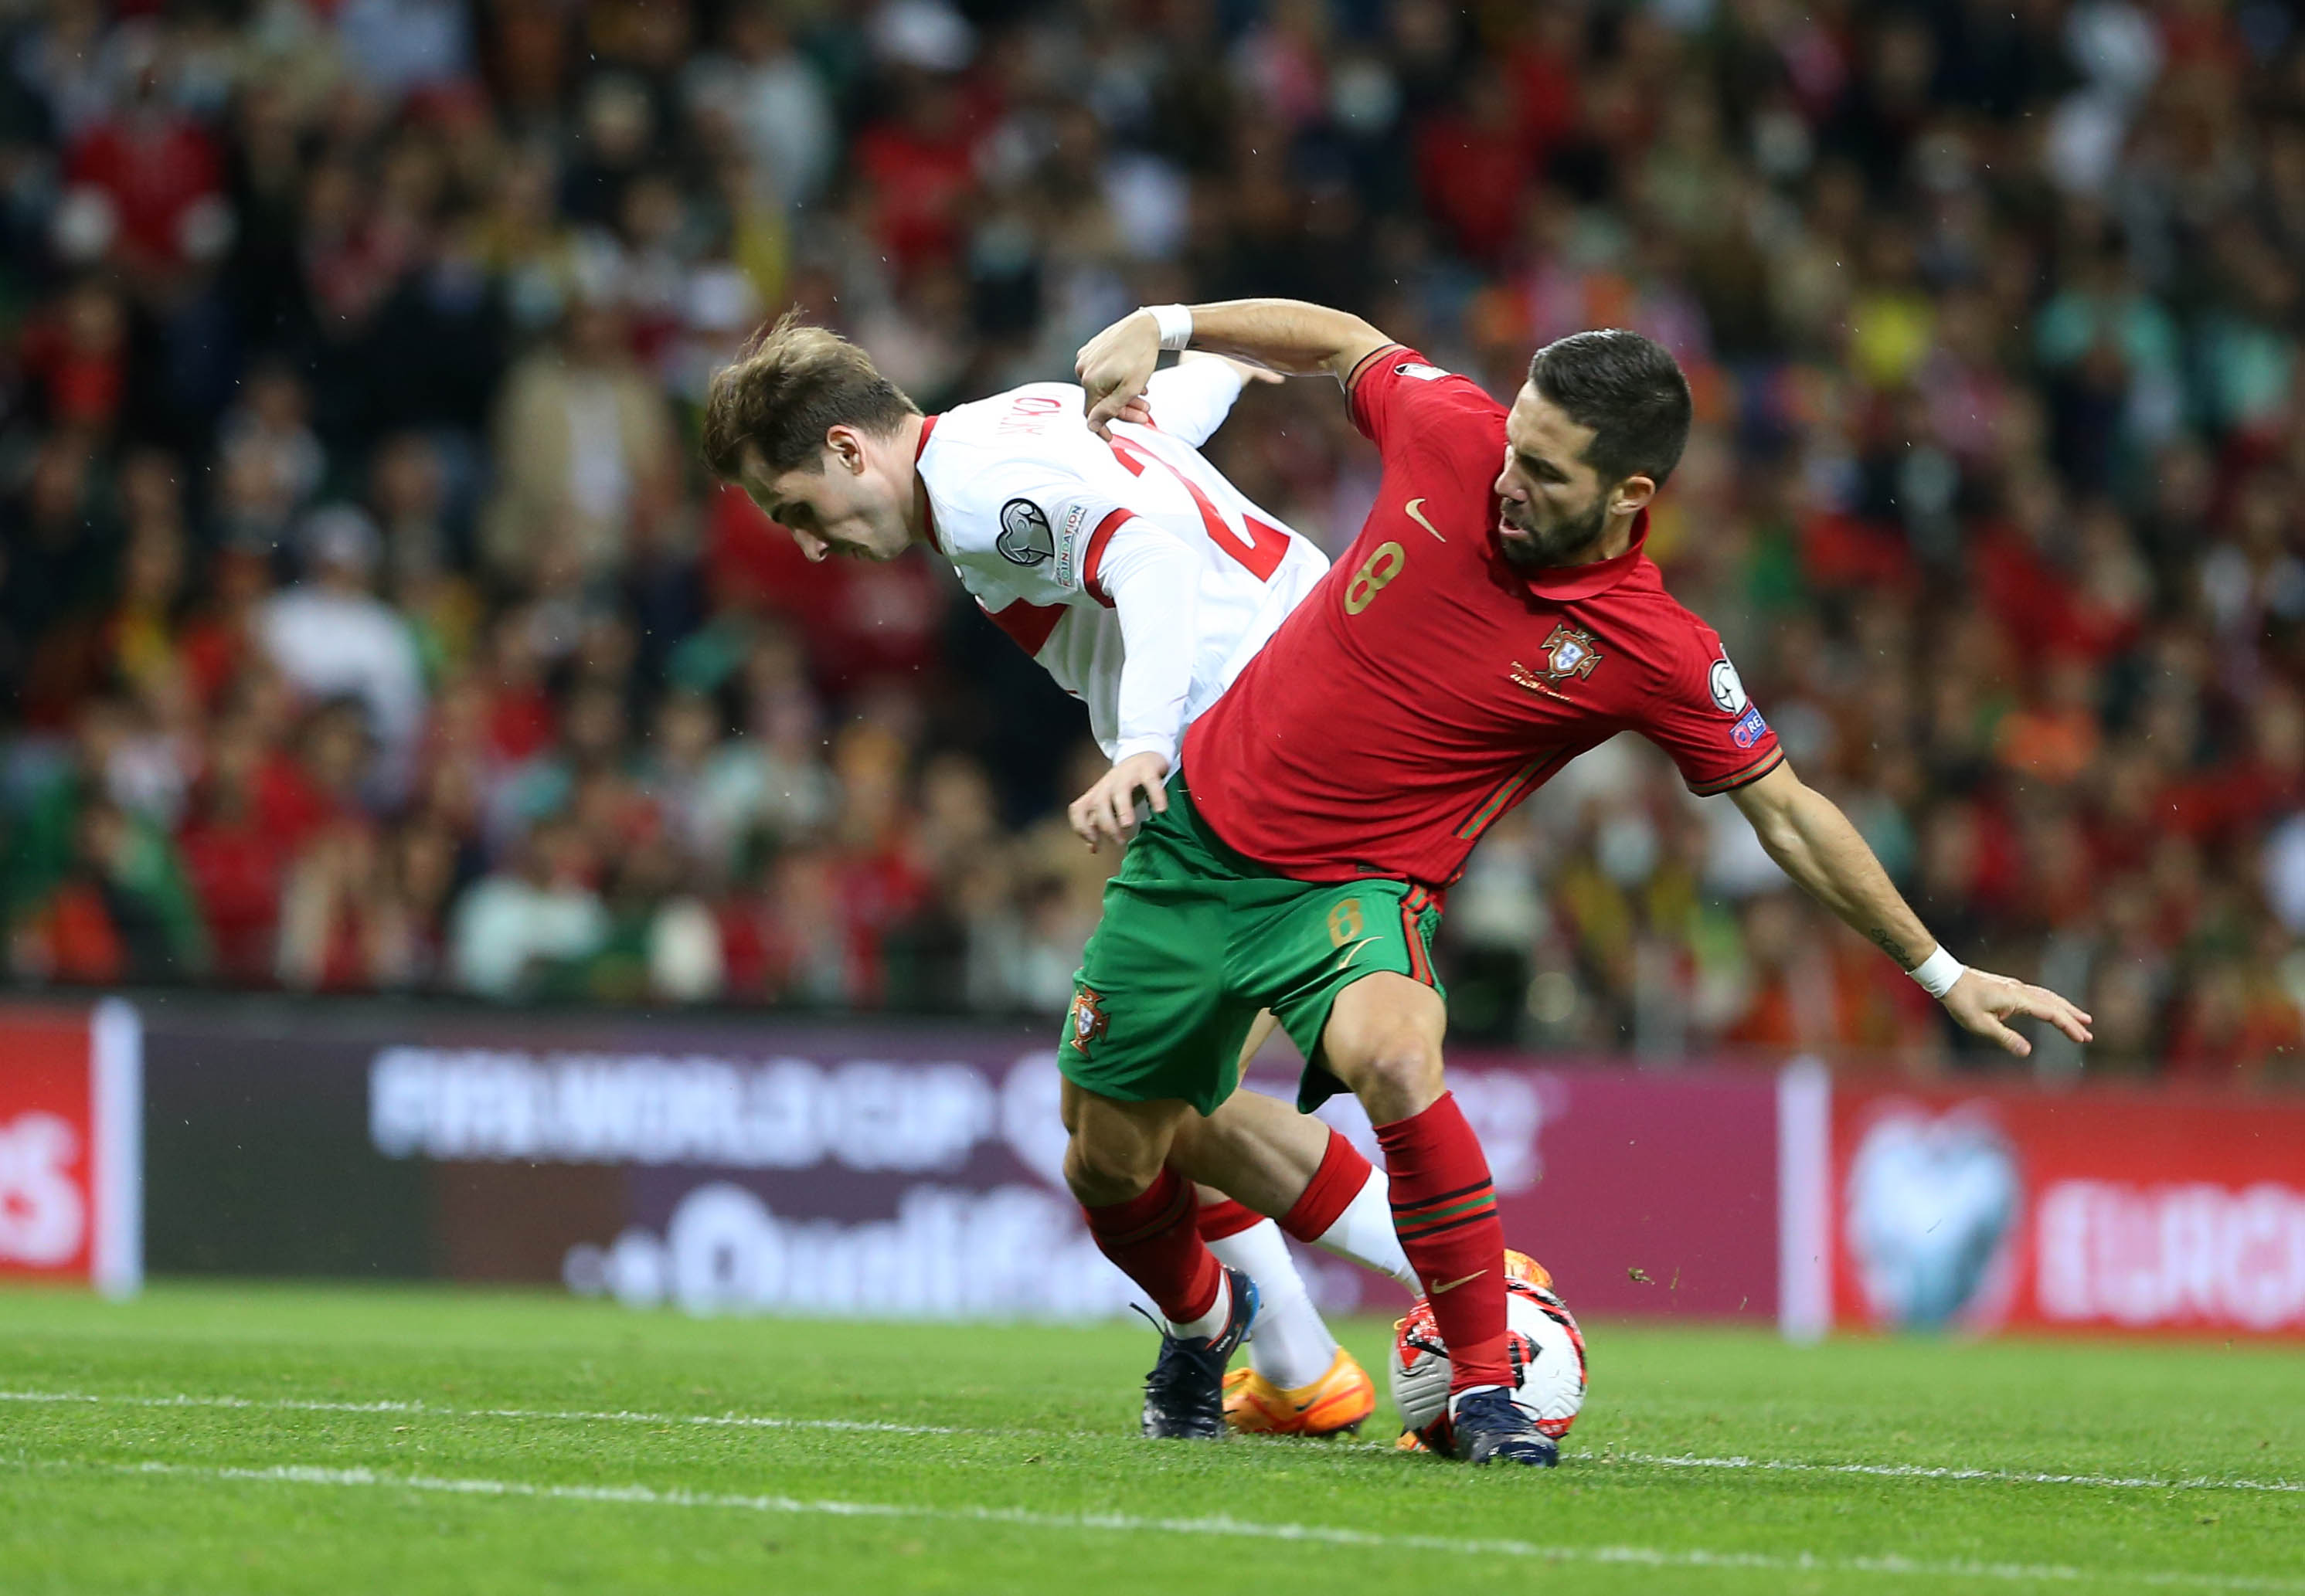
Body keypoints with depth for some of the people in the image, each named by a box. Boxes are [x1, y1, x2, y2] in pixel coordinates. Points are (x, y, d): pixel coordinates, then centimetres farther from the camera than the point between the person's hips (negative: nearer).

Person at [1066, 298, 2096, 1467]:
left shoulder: (1655, 654, -17)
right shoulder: (1450, 437, -12)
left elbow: (1785, 812, -6)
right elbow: (1343, 341, 9)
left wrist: (1943, 975, -3)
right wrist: (1159, 329, 2)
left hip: (1354, 888, -3)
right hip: (1203, 832, 3)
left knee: (1392, 1054, -37)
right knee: (1110, 1161, 7)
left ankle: (1485, 1386, -23)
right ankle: (1199, 1323, 44)